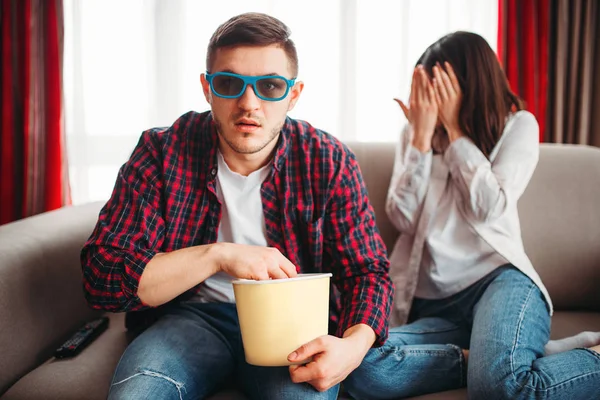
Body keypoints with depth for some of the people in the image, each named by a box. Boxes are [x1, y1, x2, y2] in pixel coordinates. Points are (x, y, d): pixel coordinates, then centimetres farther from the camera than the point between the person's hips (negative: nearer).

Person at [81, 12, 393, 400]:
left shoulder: (330, 163, -8)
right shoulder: (162, 152, -10)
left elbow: (369, 271, -4)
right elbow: (101, 277, -14)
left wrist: (354, 346, -26)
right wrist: (217, 256, -25)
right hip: (196, 314, 1)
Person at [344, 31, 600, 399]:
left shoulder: (518, 125, 9)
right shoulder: (413, 134, 15)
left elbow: (489, 209, -6)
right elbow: (403, 218, 3)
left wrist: (455, 129, -4)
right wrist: (422, 136, -2)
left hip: (496, 277, -2)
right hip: (429, 305, 3)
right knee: (362, 370, -29)